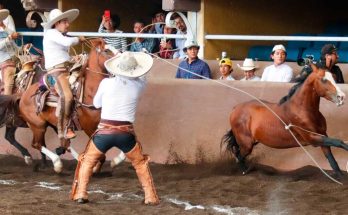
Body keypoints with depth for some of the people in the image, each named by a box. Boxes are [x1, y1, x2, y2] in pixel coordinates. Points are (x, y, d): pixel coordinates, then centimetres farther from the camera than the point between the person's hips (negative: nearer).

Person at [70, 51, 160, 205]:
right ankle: (151, 197, 16)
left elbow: (96, 103, 14)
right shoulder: (139, 85, 0)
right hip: (126, 133, 1)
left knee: (87, 161, 20)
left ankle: (80, 194, 11)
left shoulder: (106, 83, -2)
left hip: (104, 131, -1)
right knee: (140, 163, 22)